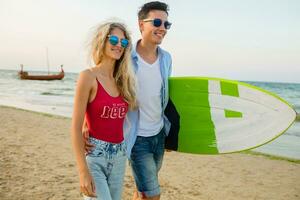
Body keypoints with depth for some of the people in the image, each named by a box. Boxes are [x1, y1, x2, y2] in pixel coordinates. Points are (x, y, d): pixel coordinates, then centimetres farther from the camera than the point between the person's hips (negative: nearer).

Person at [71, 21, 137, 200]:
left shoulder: (123, 80, 8)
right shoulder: (89, 76, -10)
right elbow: (76, 127, -13)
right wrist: (83, 171, -17)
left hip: (119, 156, 6)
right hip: (94, 155, -6)